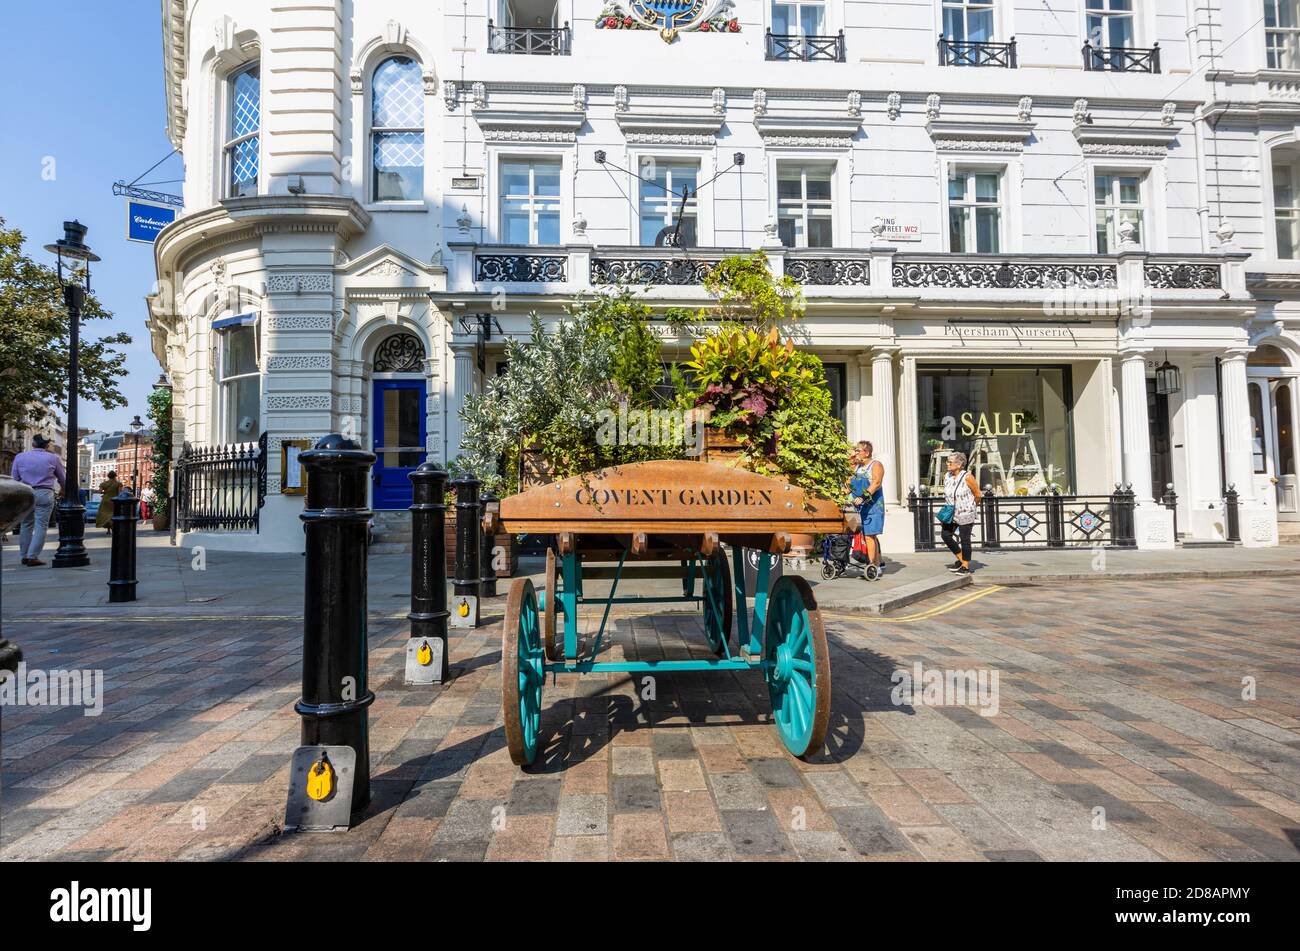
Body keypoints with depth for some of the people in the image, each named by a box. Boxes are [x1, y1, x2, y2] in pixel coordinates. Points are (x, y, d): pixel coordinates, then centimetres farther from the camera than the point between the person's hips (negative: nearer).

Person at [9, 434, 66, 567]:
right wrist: (63, 489, 36)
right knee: (41, 526, -1)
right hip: (44, 494, -3)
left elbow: (14, 478, 9)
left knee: (26, 525, 14)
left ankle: (25, 556, 20)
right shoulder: (52, 458, 2)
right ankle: (33, 557, -7)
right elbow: (62, 477, 15)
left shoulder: (20, 457, 6)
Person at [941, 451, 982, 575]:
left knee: (965, 539, 0)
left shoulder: (967, 477, -17)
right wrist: (947, 506, 13)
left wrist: (971, 507, 6)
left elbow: (978, 495, -7)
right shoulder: (946, 476, 1)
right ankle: (960, 560, 24)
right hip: (951, 513, 6)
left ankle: (966, 567, 14)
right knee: (946, 536, 4)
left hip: (966, 513, -6)